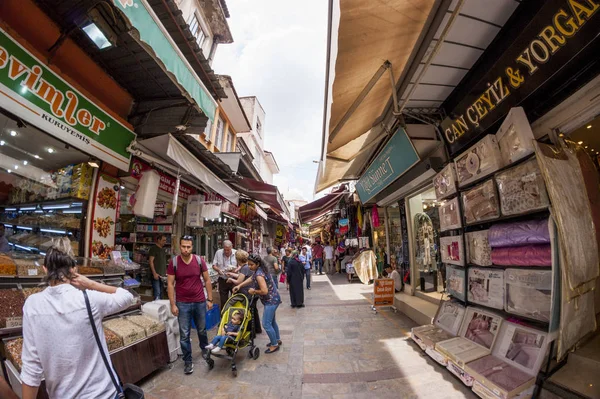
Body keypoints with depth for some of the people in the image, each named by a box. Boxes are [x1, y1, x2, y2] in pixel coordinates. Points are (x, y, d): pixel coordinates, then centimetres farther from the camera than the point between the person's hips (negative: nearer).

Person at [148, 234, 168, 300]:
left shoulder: (163, 249, 15)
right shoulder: (154, 249, -8)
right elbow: (151, 261, -13)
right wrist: (154, 273, -18)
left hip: (162, 275, 8)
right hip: (156, 275, -8)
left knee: (161, 292, 13)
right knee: (157, 293, -10)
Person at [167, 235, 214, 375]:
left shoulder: (199, 260, -8)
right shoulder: (173, 262, -9)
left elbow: (207, 280, -1)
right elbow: (170, 284, -4)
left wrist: (209, 299, -1)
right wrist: (173, 304, -7)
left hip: (200, 302, 1)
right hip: (182, 303, -1)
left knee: (202, 329, 19)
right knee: (184, 334, 7)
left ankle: (205, 349, 45)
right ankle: (187, 361, 27)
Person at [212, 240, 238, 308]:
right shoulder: (218, 253, -3)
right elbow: (214, 265, 2)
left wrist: (236, 270, -22)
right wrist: (218, 270, -18)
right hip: (222, 280, 1)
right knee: (223, 300, 13)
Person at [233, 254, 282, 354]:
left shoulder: (259, 275, -27)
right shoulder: (259, 270, 2)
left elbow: (264, 291, -31)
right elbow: (251, 279, 16)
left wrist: (254, 291, -14)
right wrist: (239, 286, 8)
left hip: (271, 301, -10)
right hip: (272, 299, 10)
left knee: (266, 324, -1)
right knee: (272, 321, 23)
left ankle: (274, 345, 15)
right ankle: (277, 340, 40)